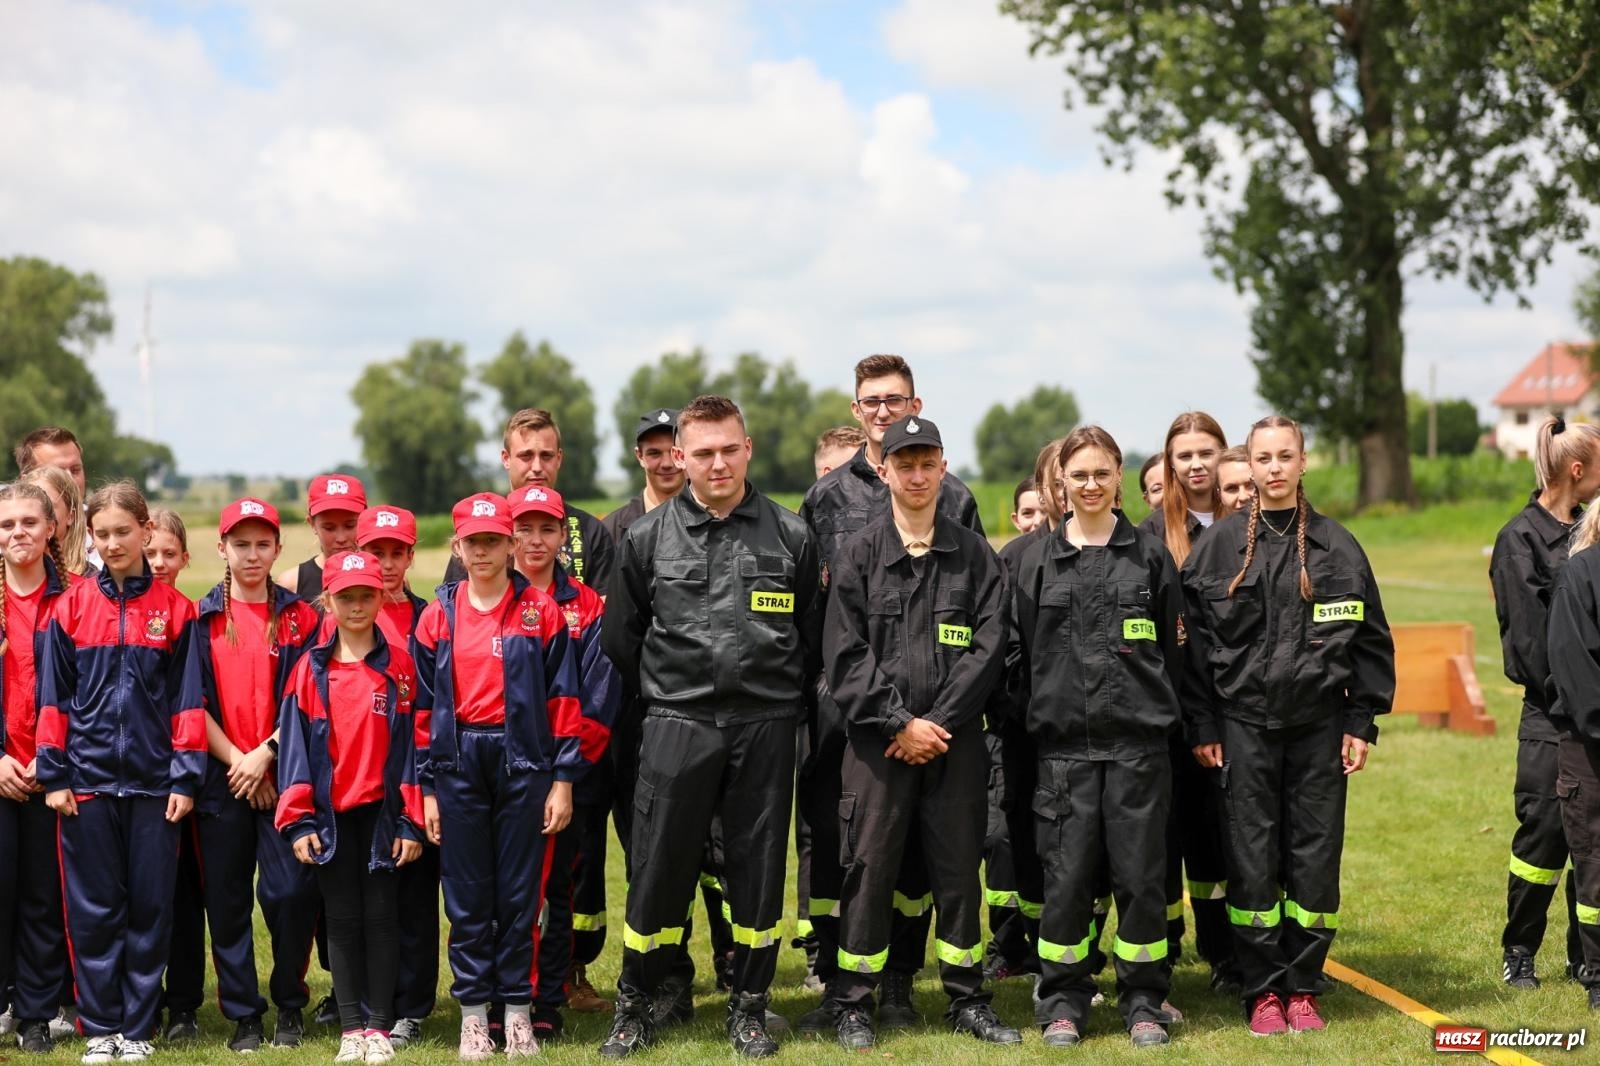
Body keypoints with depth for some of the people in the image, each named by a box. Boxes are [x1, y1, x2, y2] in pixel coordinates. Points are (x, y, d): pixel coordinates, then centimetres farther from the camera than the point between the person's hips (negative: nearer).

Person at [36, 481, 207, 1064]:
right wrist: (54, 774, -1)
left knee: (150, 907, 4)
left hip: (152, 781, 0)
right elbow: (53, 696, 4)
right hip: (87, 780, 0)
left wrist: (184, 777, -3)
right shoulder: (71, 606, 2)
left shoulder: (174, 609, 1)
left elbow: (187, 700, 1)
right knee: (93, 907, 5)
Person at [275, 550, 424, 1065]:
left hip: (382, 811, -1)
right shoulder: (310, 669, 2)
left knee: (381, 916, 4)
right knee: (342, 919, 6)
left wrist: (411, 821, -5)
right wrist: (297, 820, -5)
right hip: (329, 814, 1)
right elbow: (295, 743, 0)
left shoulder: (399, 666, -1)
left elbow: (411, 743, -2)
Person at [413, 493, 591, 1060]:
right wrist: (427, 788, 4)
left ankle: (518, 1010, 13)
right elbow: (424, 706, 7)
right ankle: (473, 1012, 13)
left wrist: (563, 780, -4)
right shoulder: (438, 616, 6)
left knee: (520, 890, 3)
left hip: (524, 761, -1)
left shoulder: (542, 611, 1)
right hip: (458, 764, 1)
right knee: (466, 893, 5)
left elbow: (563, 700, 0)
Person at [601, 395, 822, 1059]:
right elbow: (621, 637, 10)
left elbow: (814, 636, 10)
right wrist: (664, 699, 11)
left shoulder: (791, 536, 3)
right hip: (677, 728, -1)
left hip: (765, 729, 1)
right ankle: (635, 1005, 18)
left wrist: (782, 699, 9)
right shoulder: (648, 538, 2)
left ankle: (748, 1008, 21)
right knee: (658, 871, 2)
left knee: (758, 868, 7)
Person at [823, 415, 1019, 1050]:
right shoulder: (859, 556, 4)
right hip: (877, 740, -1)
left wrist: (940, 722, -9)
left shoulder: (974, 556, 7)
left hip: (956, 739, 1)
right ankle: (853, 1004, 10)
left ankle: (967, 999, 19)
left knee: (959, 870, 7)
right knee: (869, 871, 1)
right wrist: (898, 723, -11)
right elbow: (845, 653, -3)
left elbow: (988, 647, 0)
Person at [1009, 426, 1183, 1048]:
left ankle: (1144, 1001, 13)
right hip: (1063, 744, 0)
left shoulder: (1150, 556, 7)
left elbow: (1171, 649, 9)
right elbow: (1022, 653, 9)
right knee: (1066, 876, 1)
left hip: (1139, 741, 0)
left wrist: (1163, 716, 5)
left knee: (1140, 874, 2)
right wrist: (1028, 727, 4)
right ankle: (1062, 1002, 13)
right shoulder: (1038, 560, 8)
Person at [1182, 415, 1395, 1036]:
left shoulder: (1336, 546, 5)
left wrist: (1362, 722, 1)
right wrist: (1202, 725, -1)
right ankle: (1262, 991, 10)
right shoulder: (1219, 546, 3)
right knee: (1252, 861, 1)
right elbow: (1195, 640, 3)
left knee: (1315, 856, 3)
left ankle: (1303, 987, 15)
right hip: (1245, 723, -1)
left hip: (1319, 723, 1)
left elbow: (1369, 637, 6)